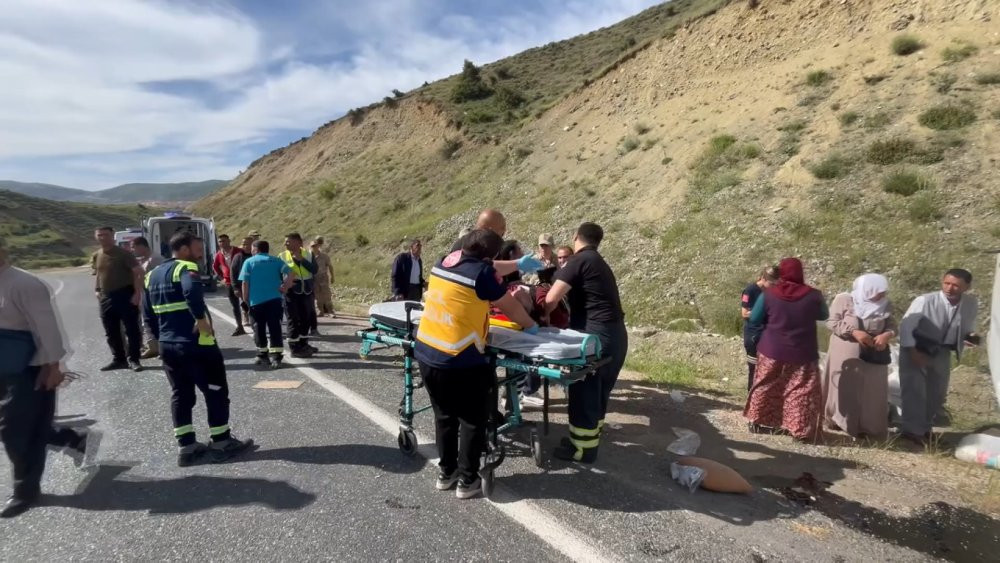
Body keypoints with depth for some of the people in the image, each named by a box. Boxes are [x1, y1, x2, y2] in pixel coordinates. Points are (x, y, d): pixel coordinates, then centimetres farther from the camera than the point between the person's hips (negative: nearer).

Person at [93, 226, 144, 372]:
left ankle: (133, 360, 3)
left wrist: (137, 293, -22)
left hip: (125, 295, -7)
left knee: (132, 329, -3)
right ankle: (119, 359, 21)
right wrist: (97, 290, 13)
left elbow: (139, 272, -16)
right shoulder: (97, 255, 11)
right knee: (111, 332, 11)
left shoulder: (123, 253, -10)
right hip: (106, 297, 7)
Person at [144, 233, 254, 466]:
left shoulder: (153, 275, 15)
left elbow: (148, 312, 20)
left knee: (180, 394, 15)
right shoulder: (186, 267, -11)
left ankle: (186, 447, 18)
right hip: (197, 343, -8)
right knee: (216, 391, 5)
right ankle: (222, 444, 11)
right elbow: (192, 291, -34)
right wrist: (202, 319, -25)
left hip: (168, 345, 8)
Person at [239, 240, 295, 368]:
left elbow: (245, 283, -2)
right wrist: (285, 288, -1)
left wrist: (245, 299, 6)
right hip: (274, 299, 1)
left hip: (256, 300, -1)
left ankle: (262, 355, 20)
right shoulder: (276, 261, 7)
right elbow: (291, 274, -6)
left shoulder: (249, 262, 3)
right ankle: (276, 357, -7)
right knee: (275, 328, 1)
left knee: (259, 329, 12)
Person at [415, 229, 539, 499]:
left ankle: (446, 474, 34)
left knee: (444, 416, 23)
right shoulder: (481, 272, -13)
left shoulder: (444, 261, 8)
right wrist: (531, 325, 17)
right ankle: (467, 480, 20)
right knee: (473, 421, 12)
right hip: (459, 361, -8)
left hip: (426, 353, 8)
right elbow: (511, 309, -2)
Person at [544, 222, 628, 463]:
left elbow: (551, 299, -14)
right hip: (615, 334, 9)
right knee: (599, 391, 19)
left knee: (583, 392, 1)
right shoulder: (599, 263, 19)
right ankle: (590, 438, 32)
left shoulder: (578, 260, -9)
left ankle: (583, 448, 10)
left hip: (596, 335, -9)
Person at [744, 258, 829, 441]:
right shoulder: (813, 295, -9)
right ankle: (801, 430, 9)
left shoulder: (769, 294, -11)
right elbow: (824, 316, 10)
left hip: (772, 351, 1)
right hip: (802, 354, -1)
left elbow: (754, 319, -2)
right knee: (802, 392, 8)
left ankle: (757, 421, 25)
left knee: (765, 387, 15)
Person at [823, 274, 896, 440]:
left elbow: (892, 326, 4)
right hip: (846, 354, -3)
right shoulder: (844, 300, -12)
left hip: (873, 356, 3)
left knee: (871, 392, 8)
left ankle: (868, 427, 21)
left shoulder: (884, 305, -1)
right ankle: (836, 420, 27)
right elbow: (831, 322, -13)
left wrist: (887, 335, -19)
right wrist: (854, 332, -25)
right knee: (843, 388, 10)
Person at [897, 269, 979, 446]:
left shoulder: (971, 304, -8)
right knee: (915, 389, -8)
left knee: (938, 393, 14)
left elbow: (967, 328, 10)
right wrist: (913, 351, -25)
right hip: (916, 349, -6)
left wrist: (971, 337, -12)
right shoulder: (925, 301, -25)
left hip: (942, 352, 6)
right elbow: (905, 326, -21)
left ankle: (925, 428, 32)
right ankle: (913, 430, 5)